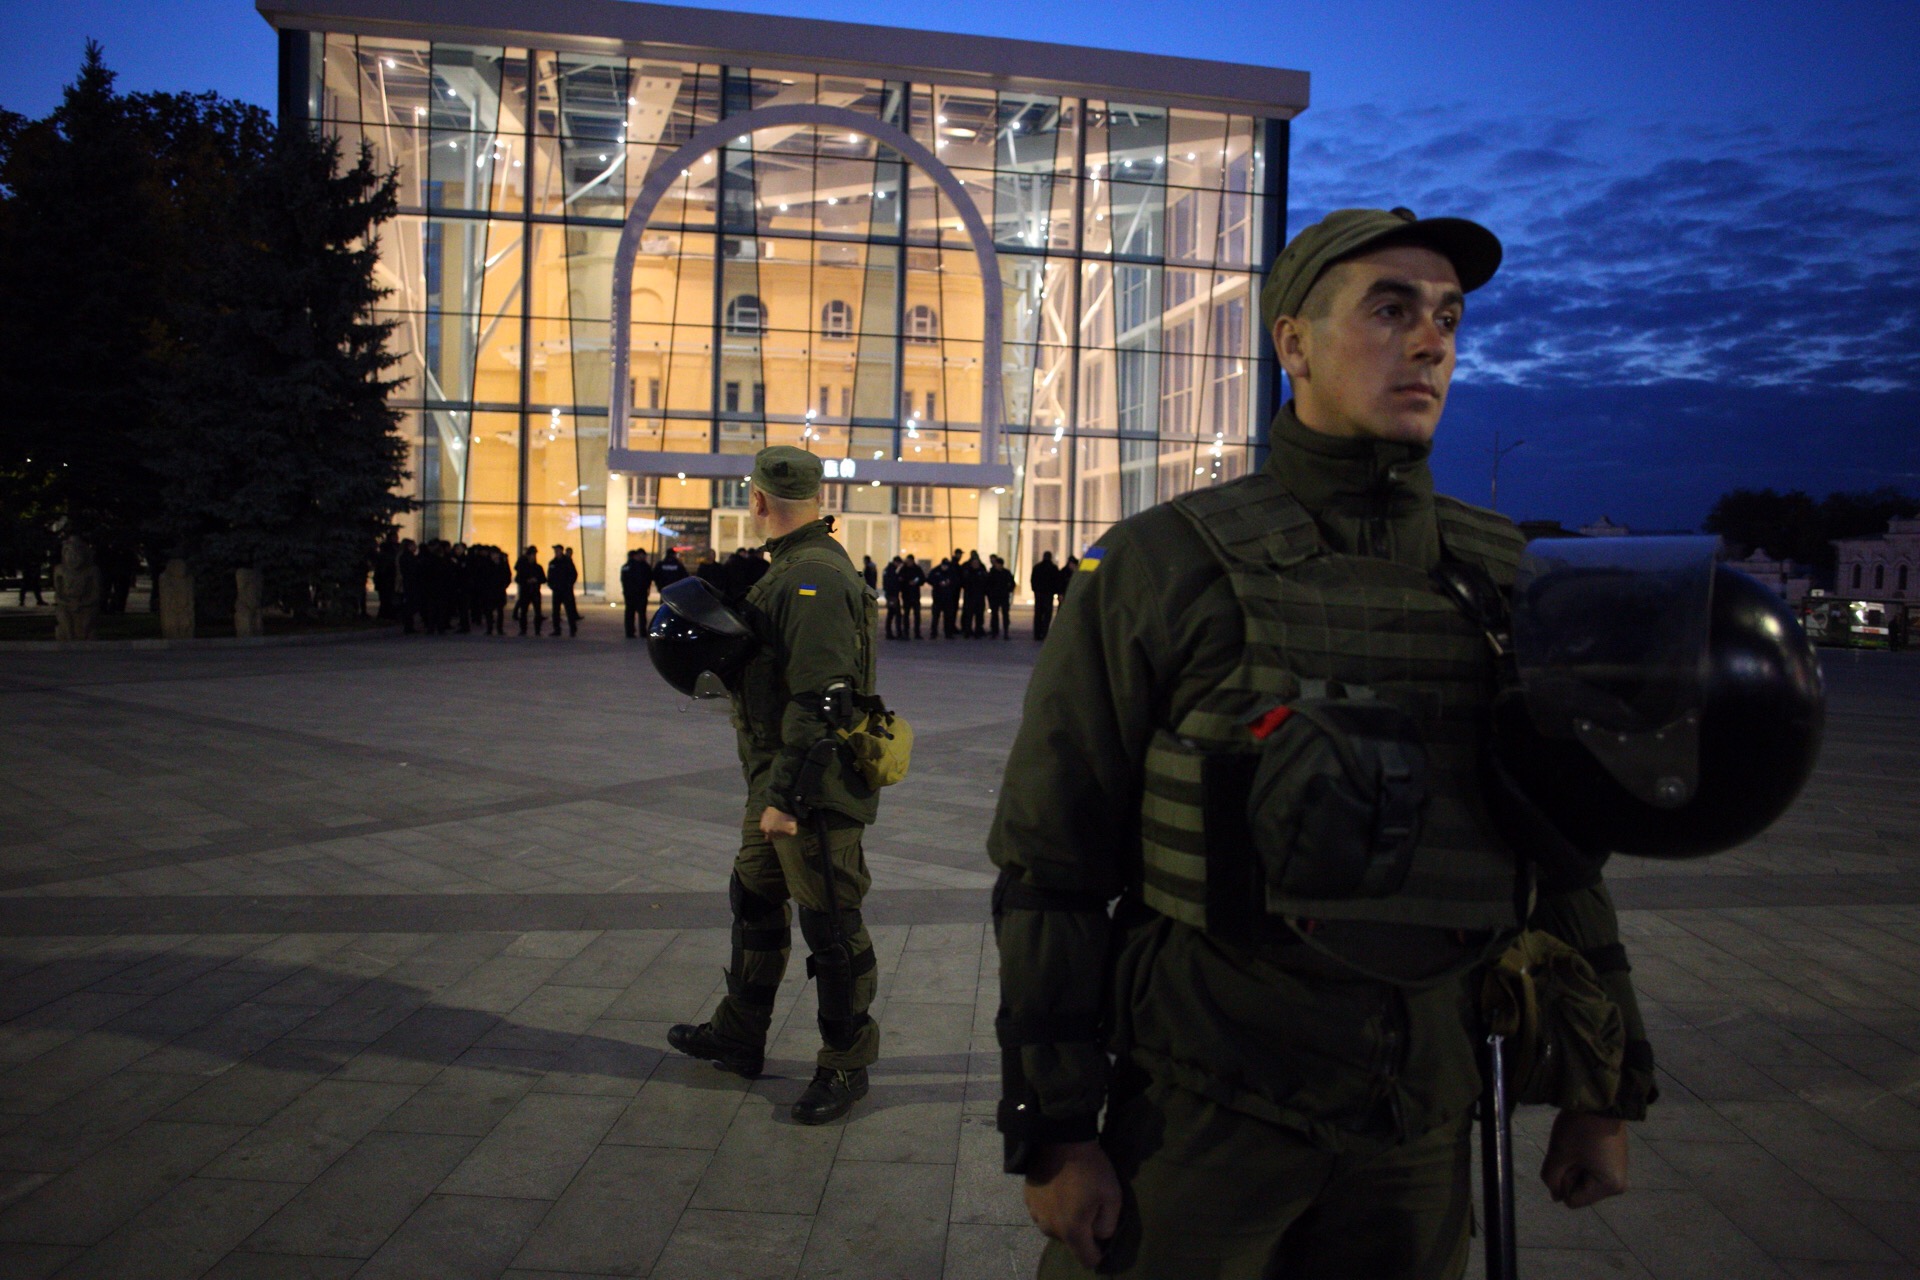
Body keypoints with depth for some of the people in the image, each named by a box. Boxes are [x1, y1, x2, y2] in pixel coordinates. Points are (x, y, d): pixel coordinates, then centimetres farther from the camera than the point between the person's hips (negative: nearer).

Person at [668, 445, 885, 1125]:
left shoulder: (813, 577, -21)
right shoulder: (795, 567, 13)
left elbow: (817, 700, -26)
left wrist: (785, 795, -25)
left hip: (816, 791, -11)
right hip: (778, 783, 11)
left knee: (831, 928, 3)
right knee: (755, 903, 21)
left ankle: (846, 1065, 18)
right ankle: (739, 1037, 38)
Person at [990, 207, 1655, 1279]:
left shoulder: (1505, 578, 3)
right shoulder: (1161, 567, -10)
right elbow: (1052, 868, -9)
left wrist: (1609, 1088, 12)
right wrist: (1054, 1130, -9)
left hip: (1425, 1132, 4)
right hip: (1204, 1114, -4)